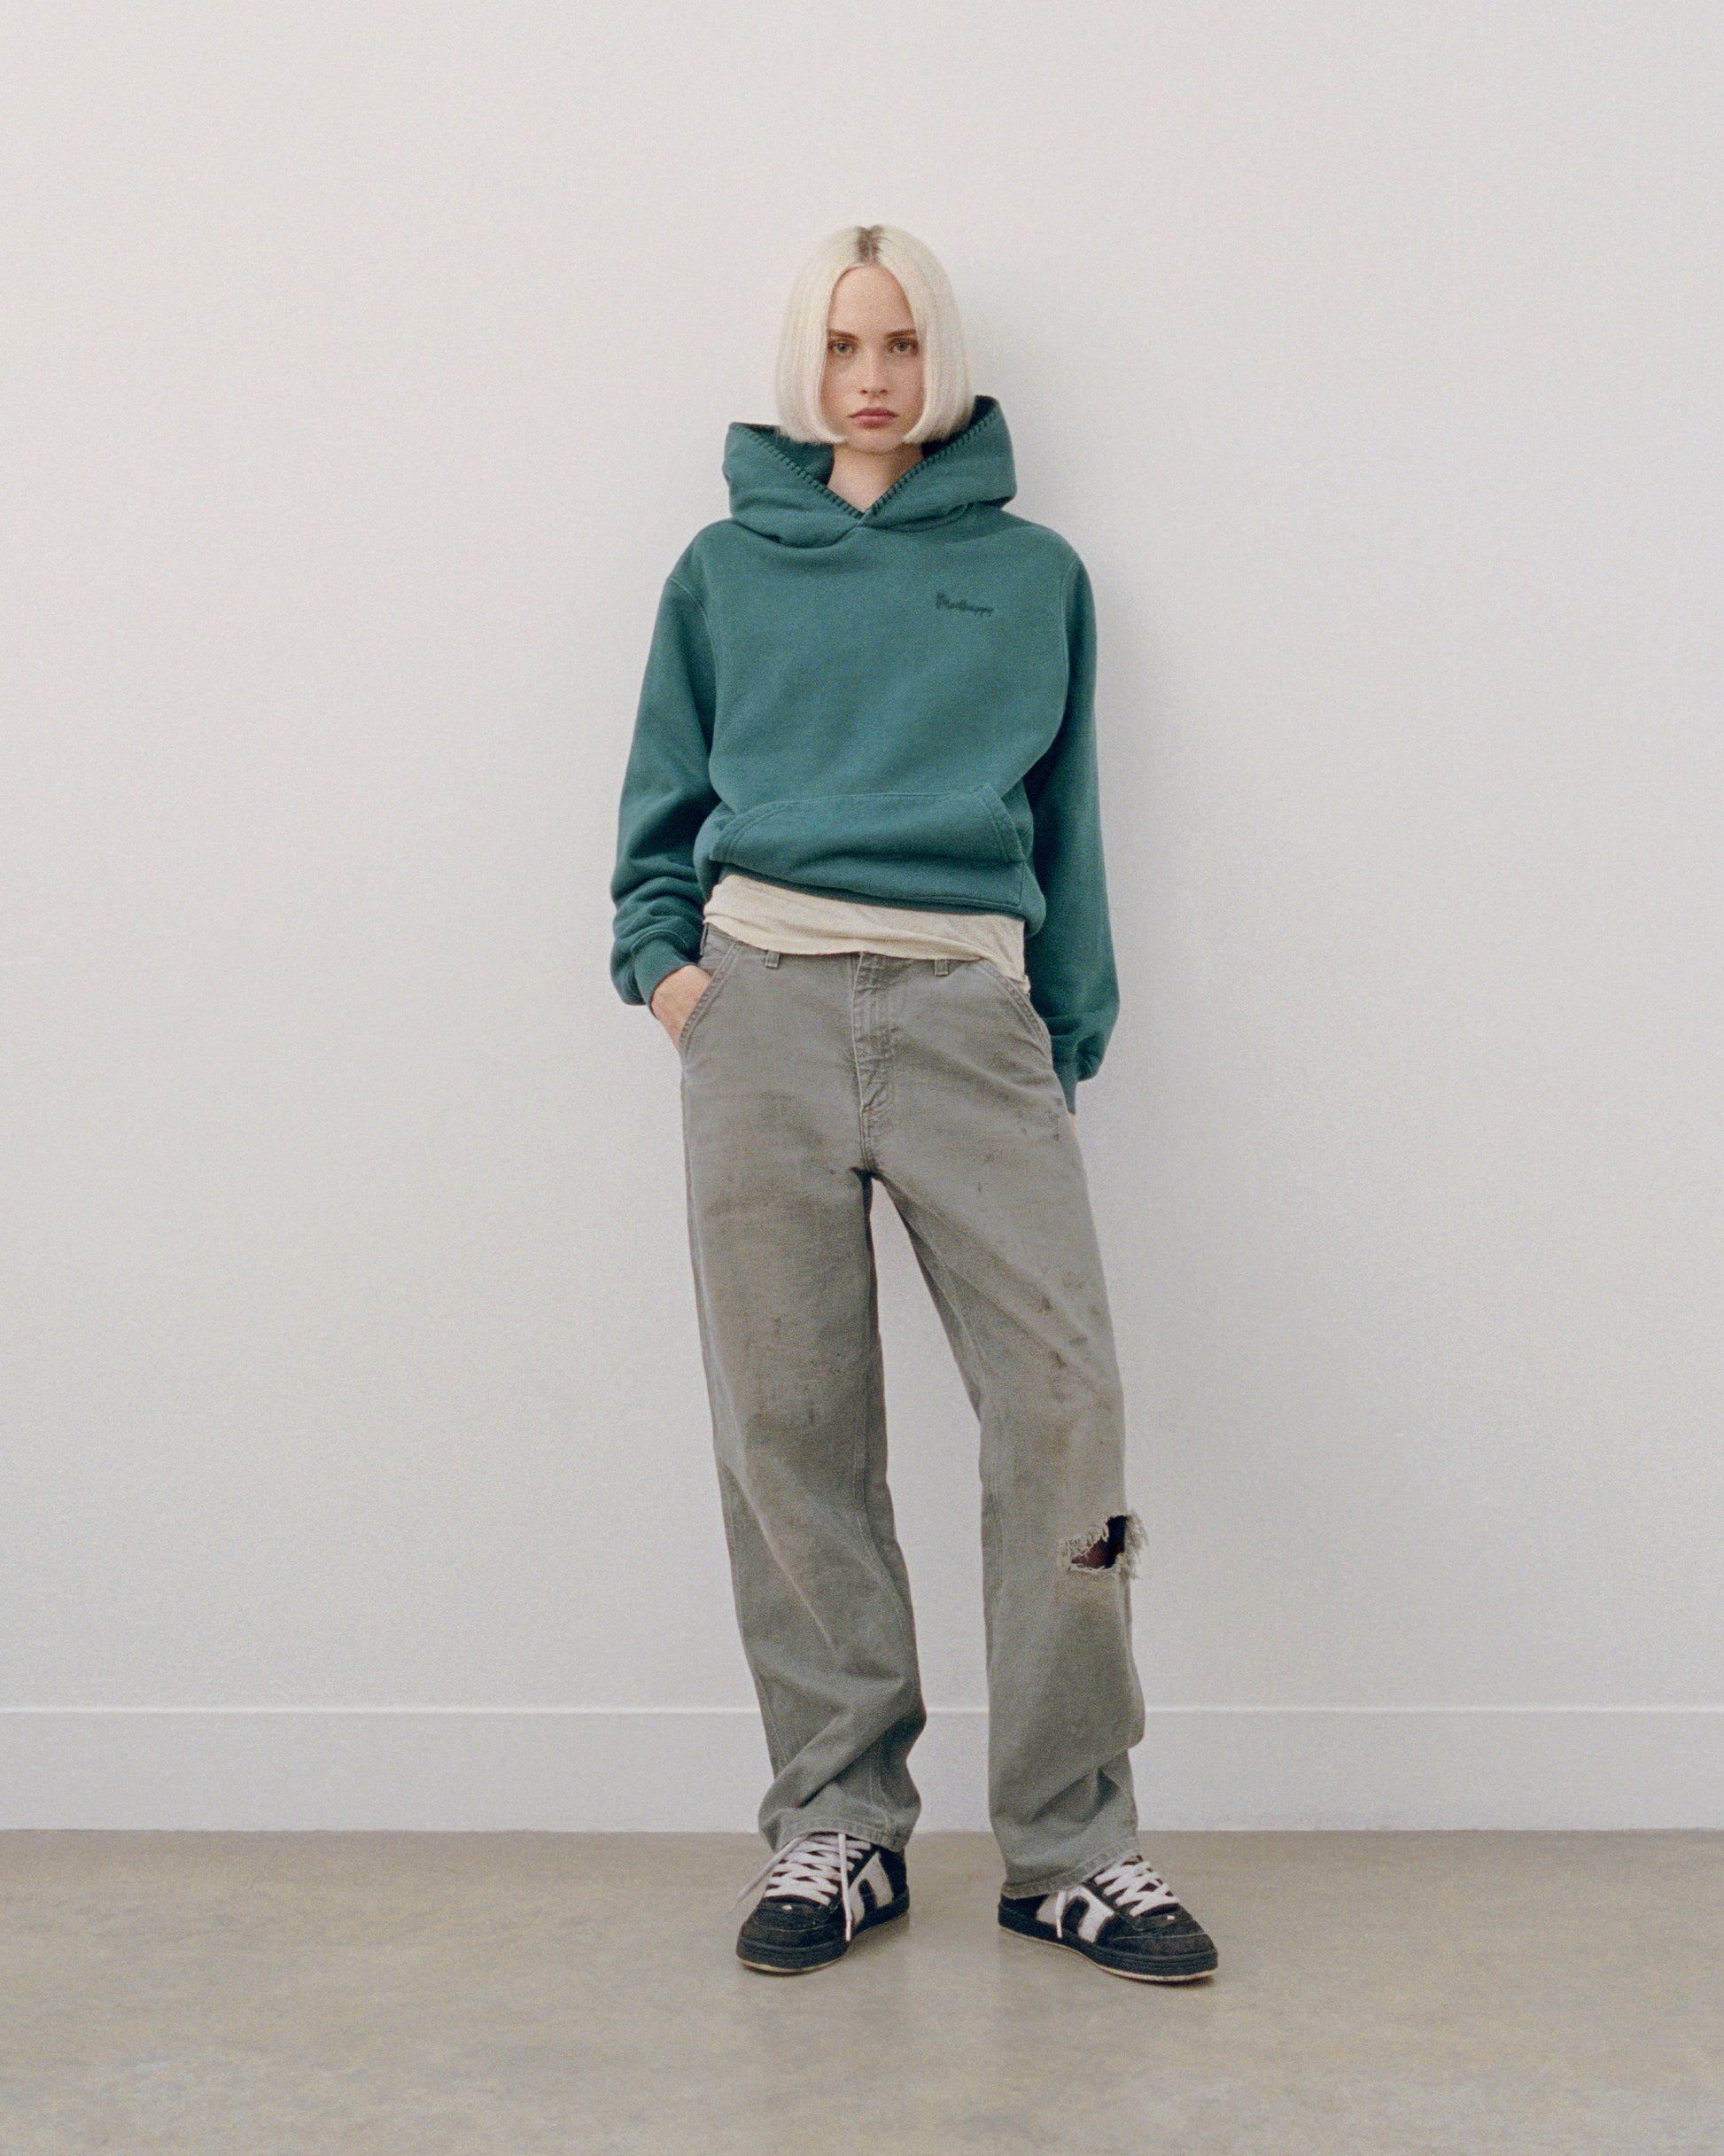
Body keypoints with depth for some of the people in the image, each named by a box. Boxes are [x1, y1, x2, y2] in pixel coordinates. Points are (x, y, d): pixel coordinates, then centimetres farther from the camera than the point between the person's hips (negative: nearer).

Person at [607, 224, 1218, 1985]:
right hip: (766, 998, 1)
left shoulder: (1035, 575, 15)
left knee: (1062, 1401, -10)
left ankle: (1070, 1839, 3)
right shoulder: (727, 569, 16)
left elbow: (1066, 825, 15)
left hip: (971, 1009, 0)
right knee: (790, 1426, 0)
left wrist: (1072, 1045, 9)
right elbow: (665, 800, 18)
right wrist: (662, 961, 1)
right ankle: (834, 1825, 13)